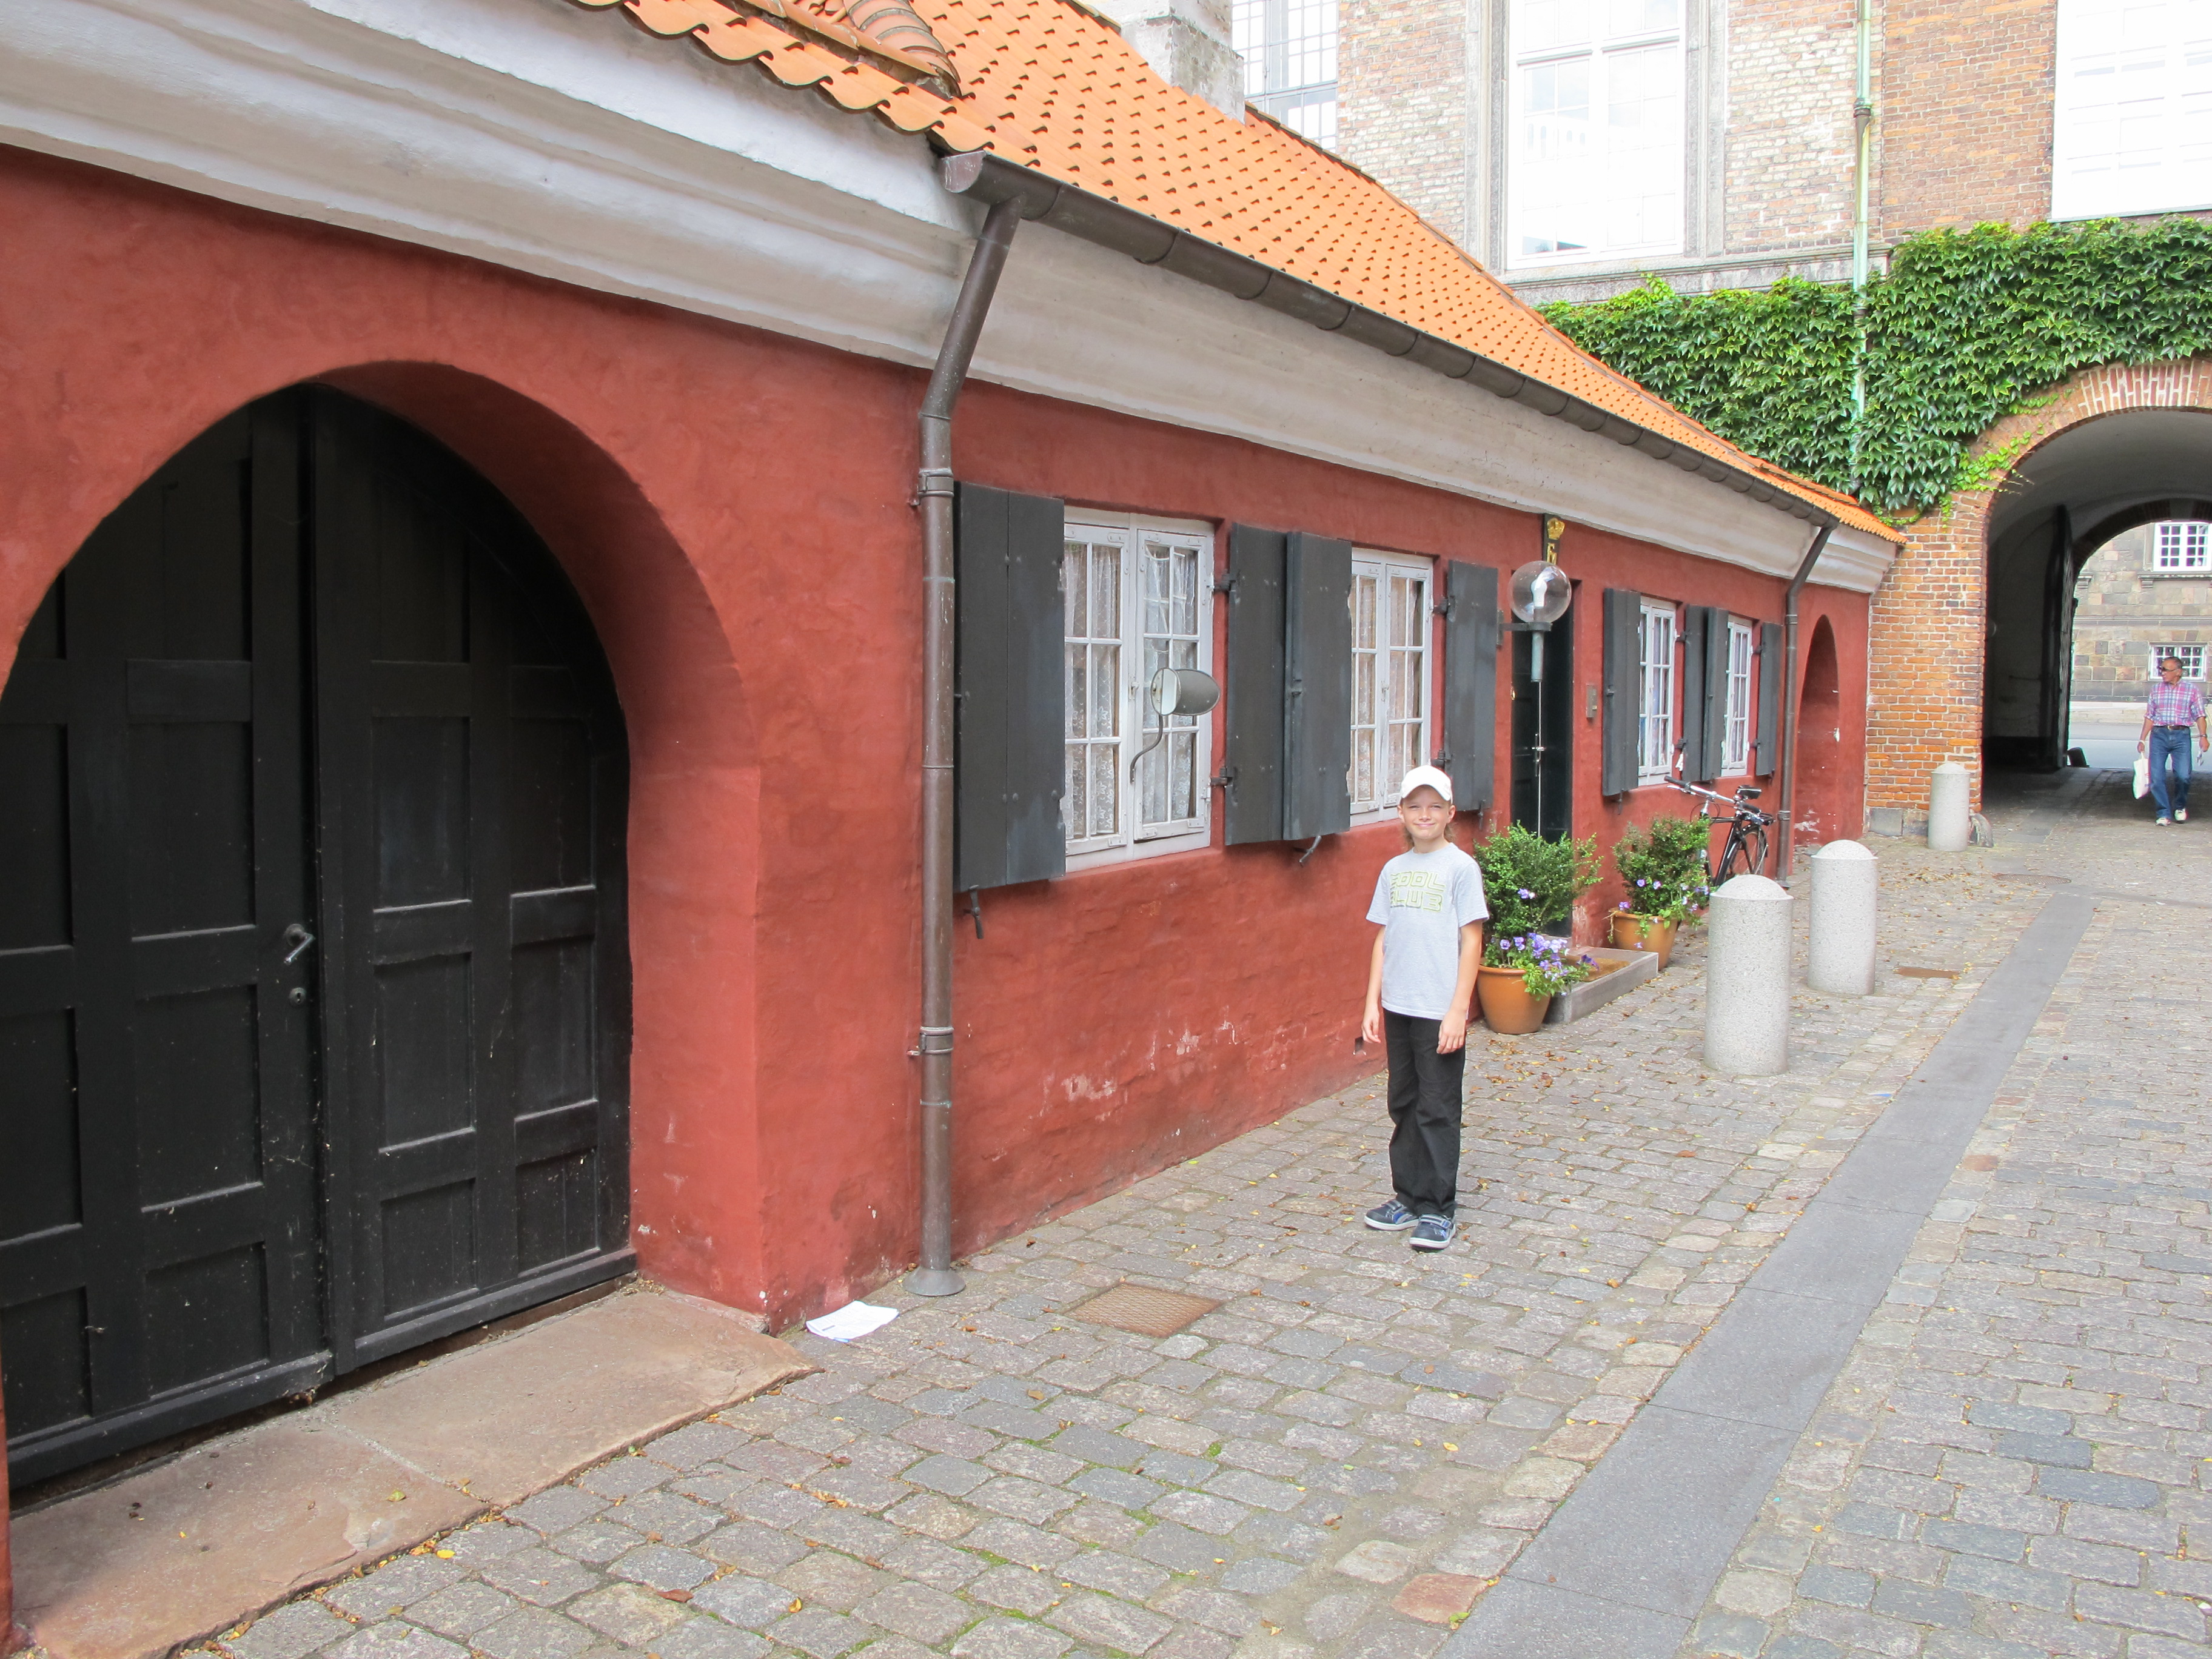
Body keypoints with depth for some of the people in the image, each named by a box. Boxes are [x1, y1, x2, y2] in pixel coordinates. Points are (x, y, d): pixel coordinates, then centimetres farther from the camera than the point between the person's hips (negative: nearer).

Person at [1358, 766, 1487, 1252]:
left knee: (1438, 1111, 1)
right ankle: (1409, 1198, 25)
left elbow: (1471, 942, -8)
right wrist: (1372, 1003, 7)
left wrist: (1457, 1012, -13)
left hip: (1439, 1012, -5)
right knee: (1404, 1107, 13)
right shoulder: (1394, 870, 9)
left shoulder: (1460, 868, -6)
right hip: (1397, 1009, 5)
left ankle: (1439, 1210, 11)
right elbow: (1383, 940, 12)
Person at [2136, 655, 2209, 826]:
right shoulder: (2156, 689, 12)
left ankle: (2180, 807, 16)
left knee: (2183, 775, -11)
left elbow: (2200, 715, 1)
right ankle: (2164, 813, 5)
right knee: (2156, 777, -5)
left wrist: (2202, 736, -12)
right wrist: (2142, 739, 11)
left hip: (2181, 735, -2)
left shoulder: (2191, 690, 5)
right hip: (2159, 735, 2)